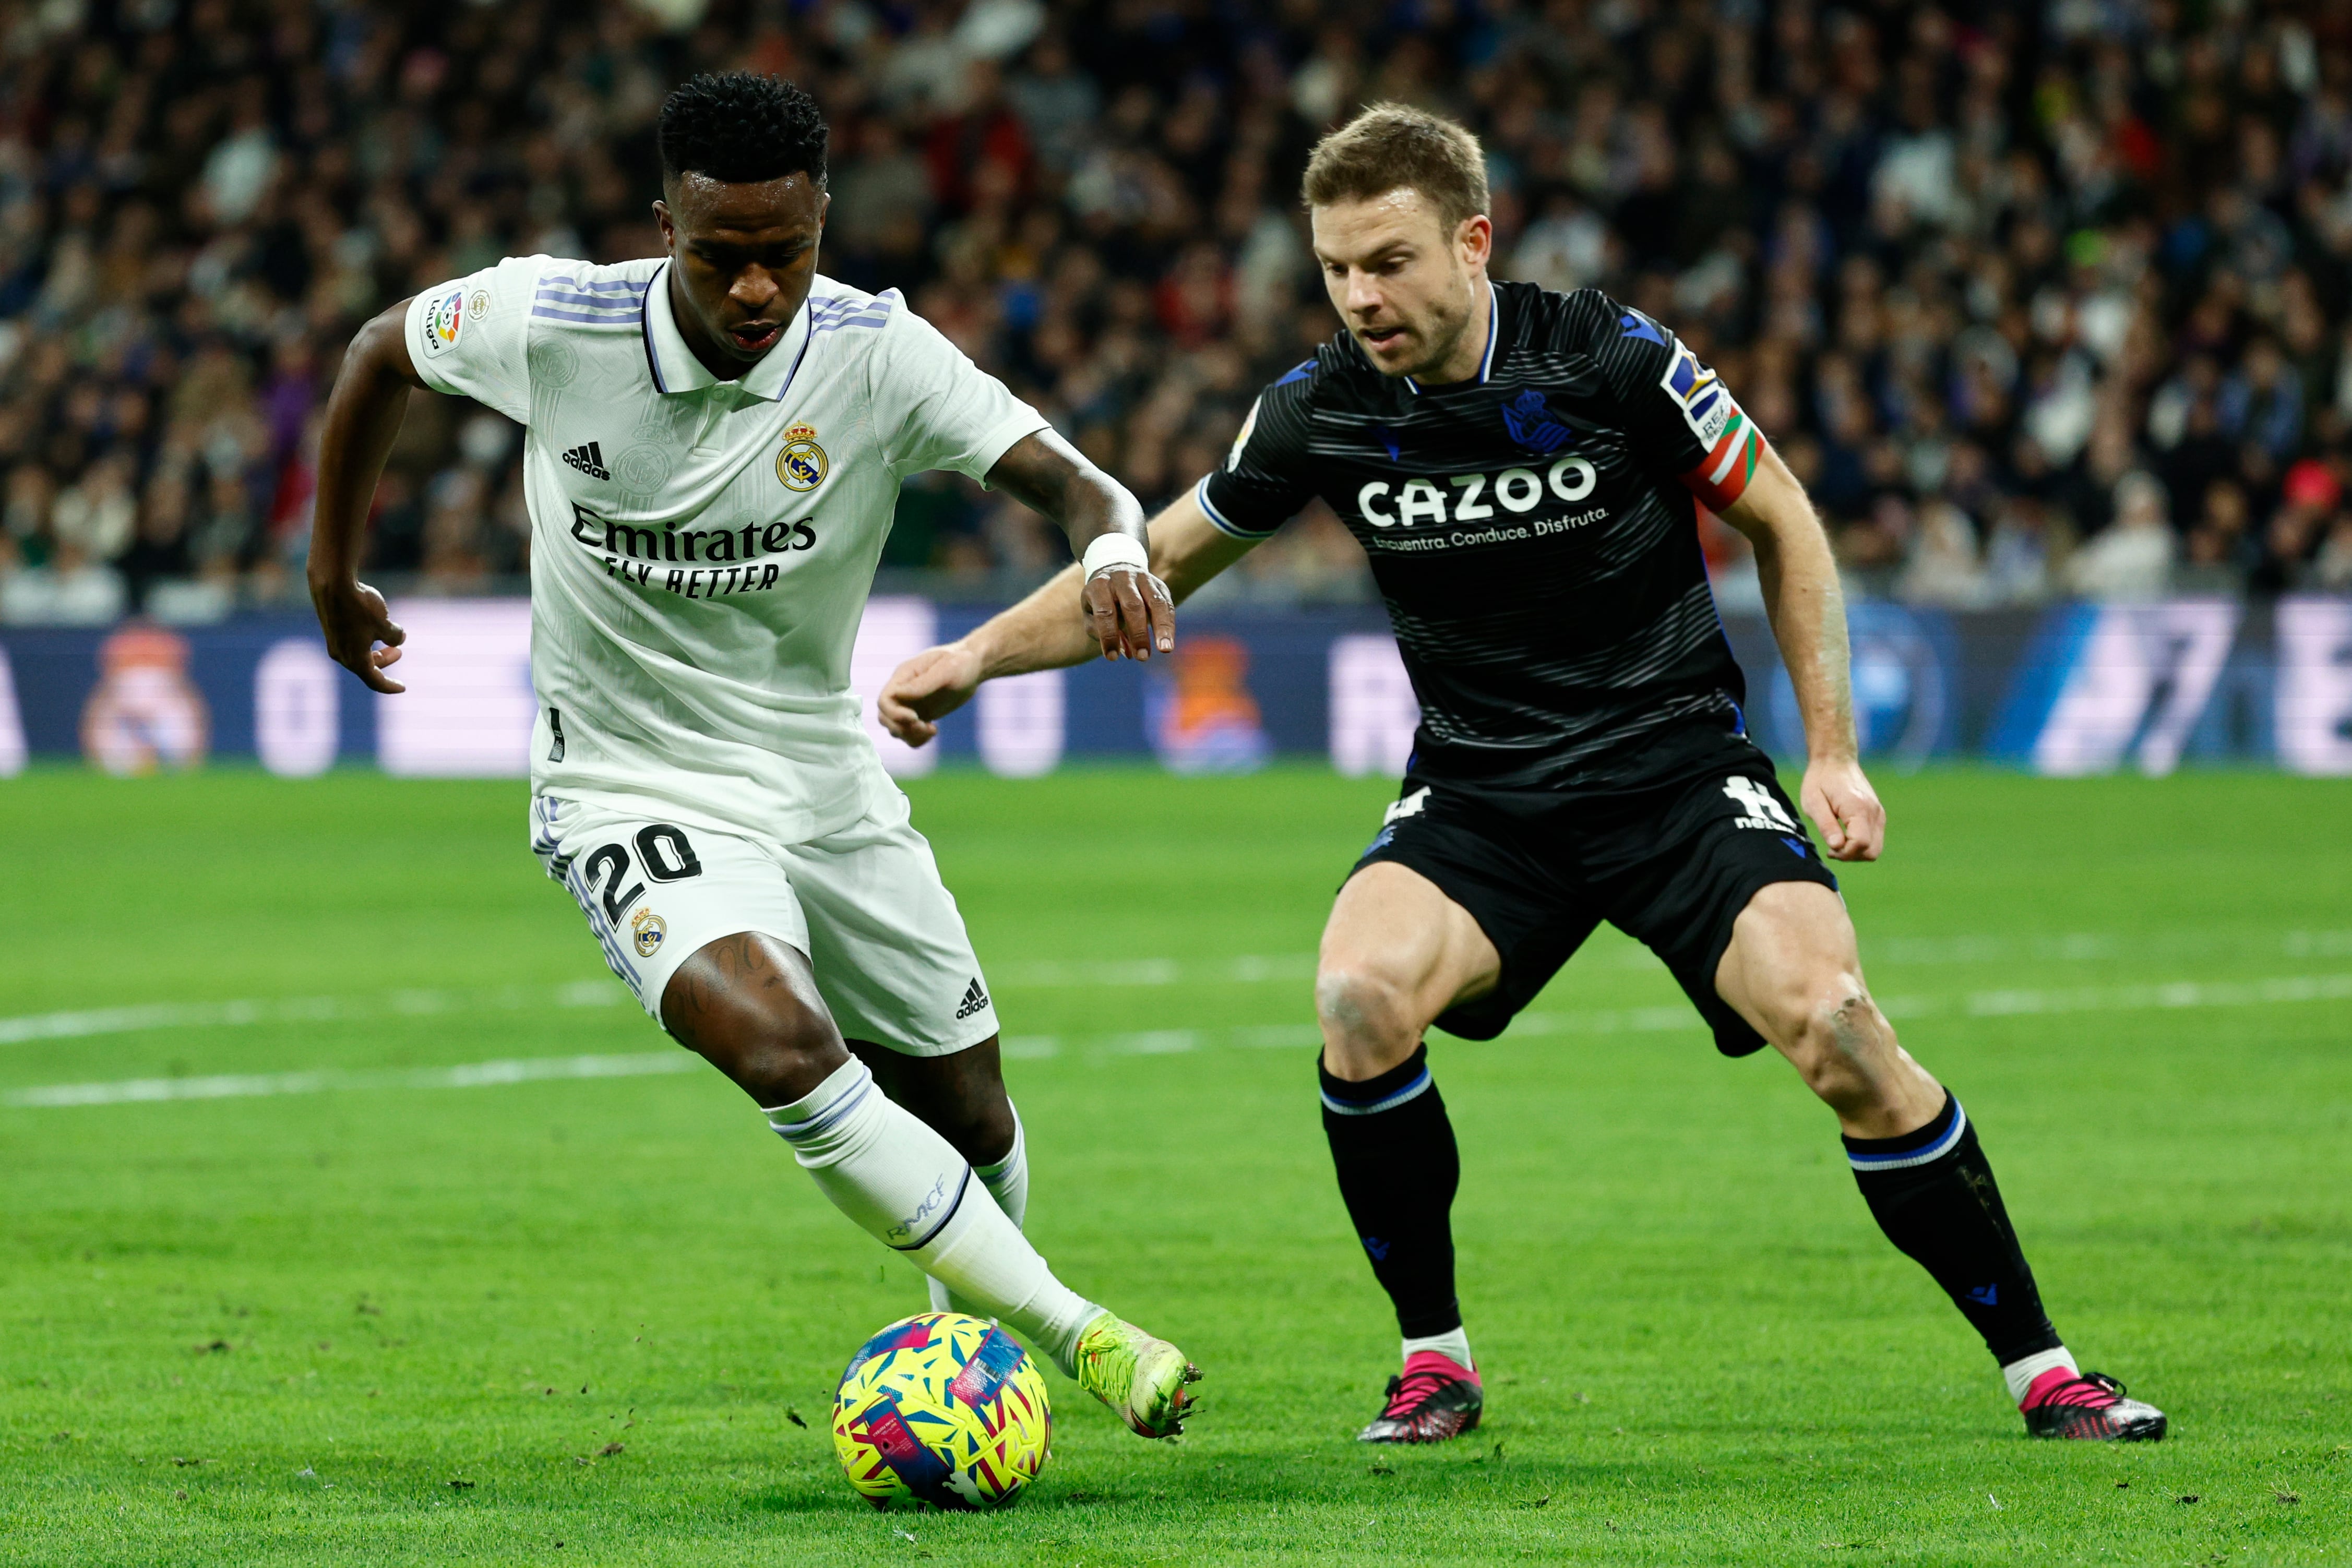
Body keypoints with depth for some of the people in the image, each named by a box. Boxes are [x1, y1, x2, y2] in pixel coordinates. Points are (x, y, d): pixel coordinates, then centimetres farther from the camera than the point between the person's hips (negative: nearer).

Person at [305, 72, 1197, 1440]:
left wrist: (1112, 545, -48)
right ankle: (1075, 1334, -27)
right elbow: (383, 352, 3)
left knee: (966, 1112, 11)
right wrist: (335, 573, 13)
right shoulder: (549, 323, -17)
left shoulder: (877, 353, -15)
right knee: (782, 1045, -30)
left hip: (826, 784, 3)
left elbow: (1071, 483, -24)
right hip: (637, 796, -3)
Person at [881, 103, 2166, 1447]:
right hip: (1479, 797, 2)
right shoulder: (1322, 413, -7)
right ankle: (1436, 1359, -7)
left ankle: (2040, 1370, -8)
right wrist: (975, 657, 0)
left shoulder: (1612, 361, -14)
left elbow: (1782, 524, -1)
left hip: (1679, 765, -2)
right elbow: (1156, 565, 9)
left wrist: (1833, 753, -4)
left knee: (1836, 1029, -22)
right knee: (1362, 997, -27)